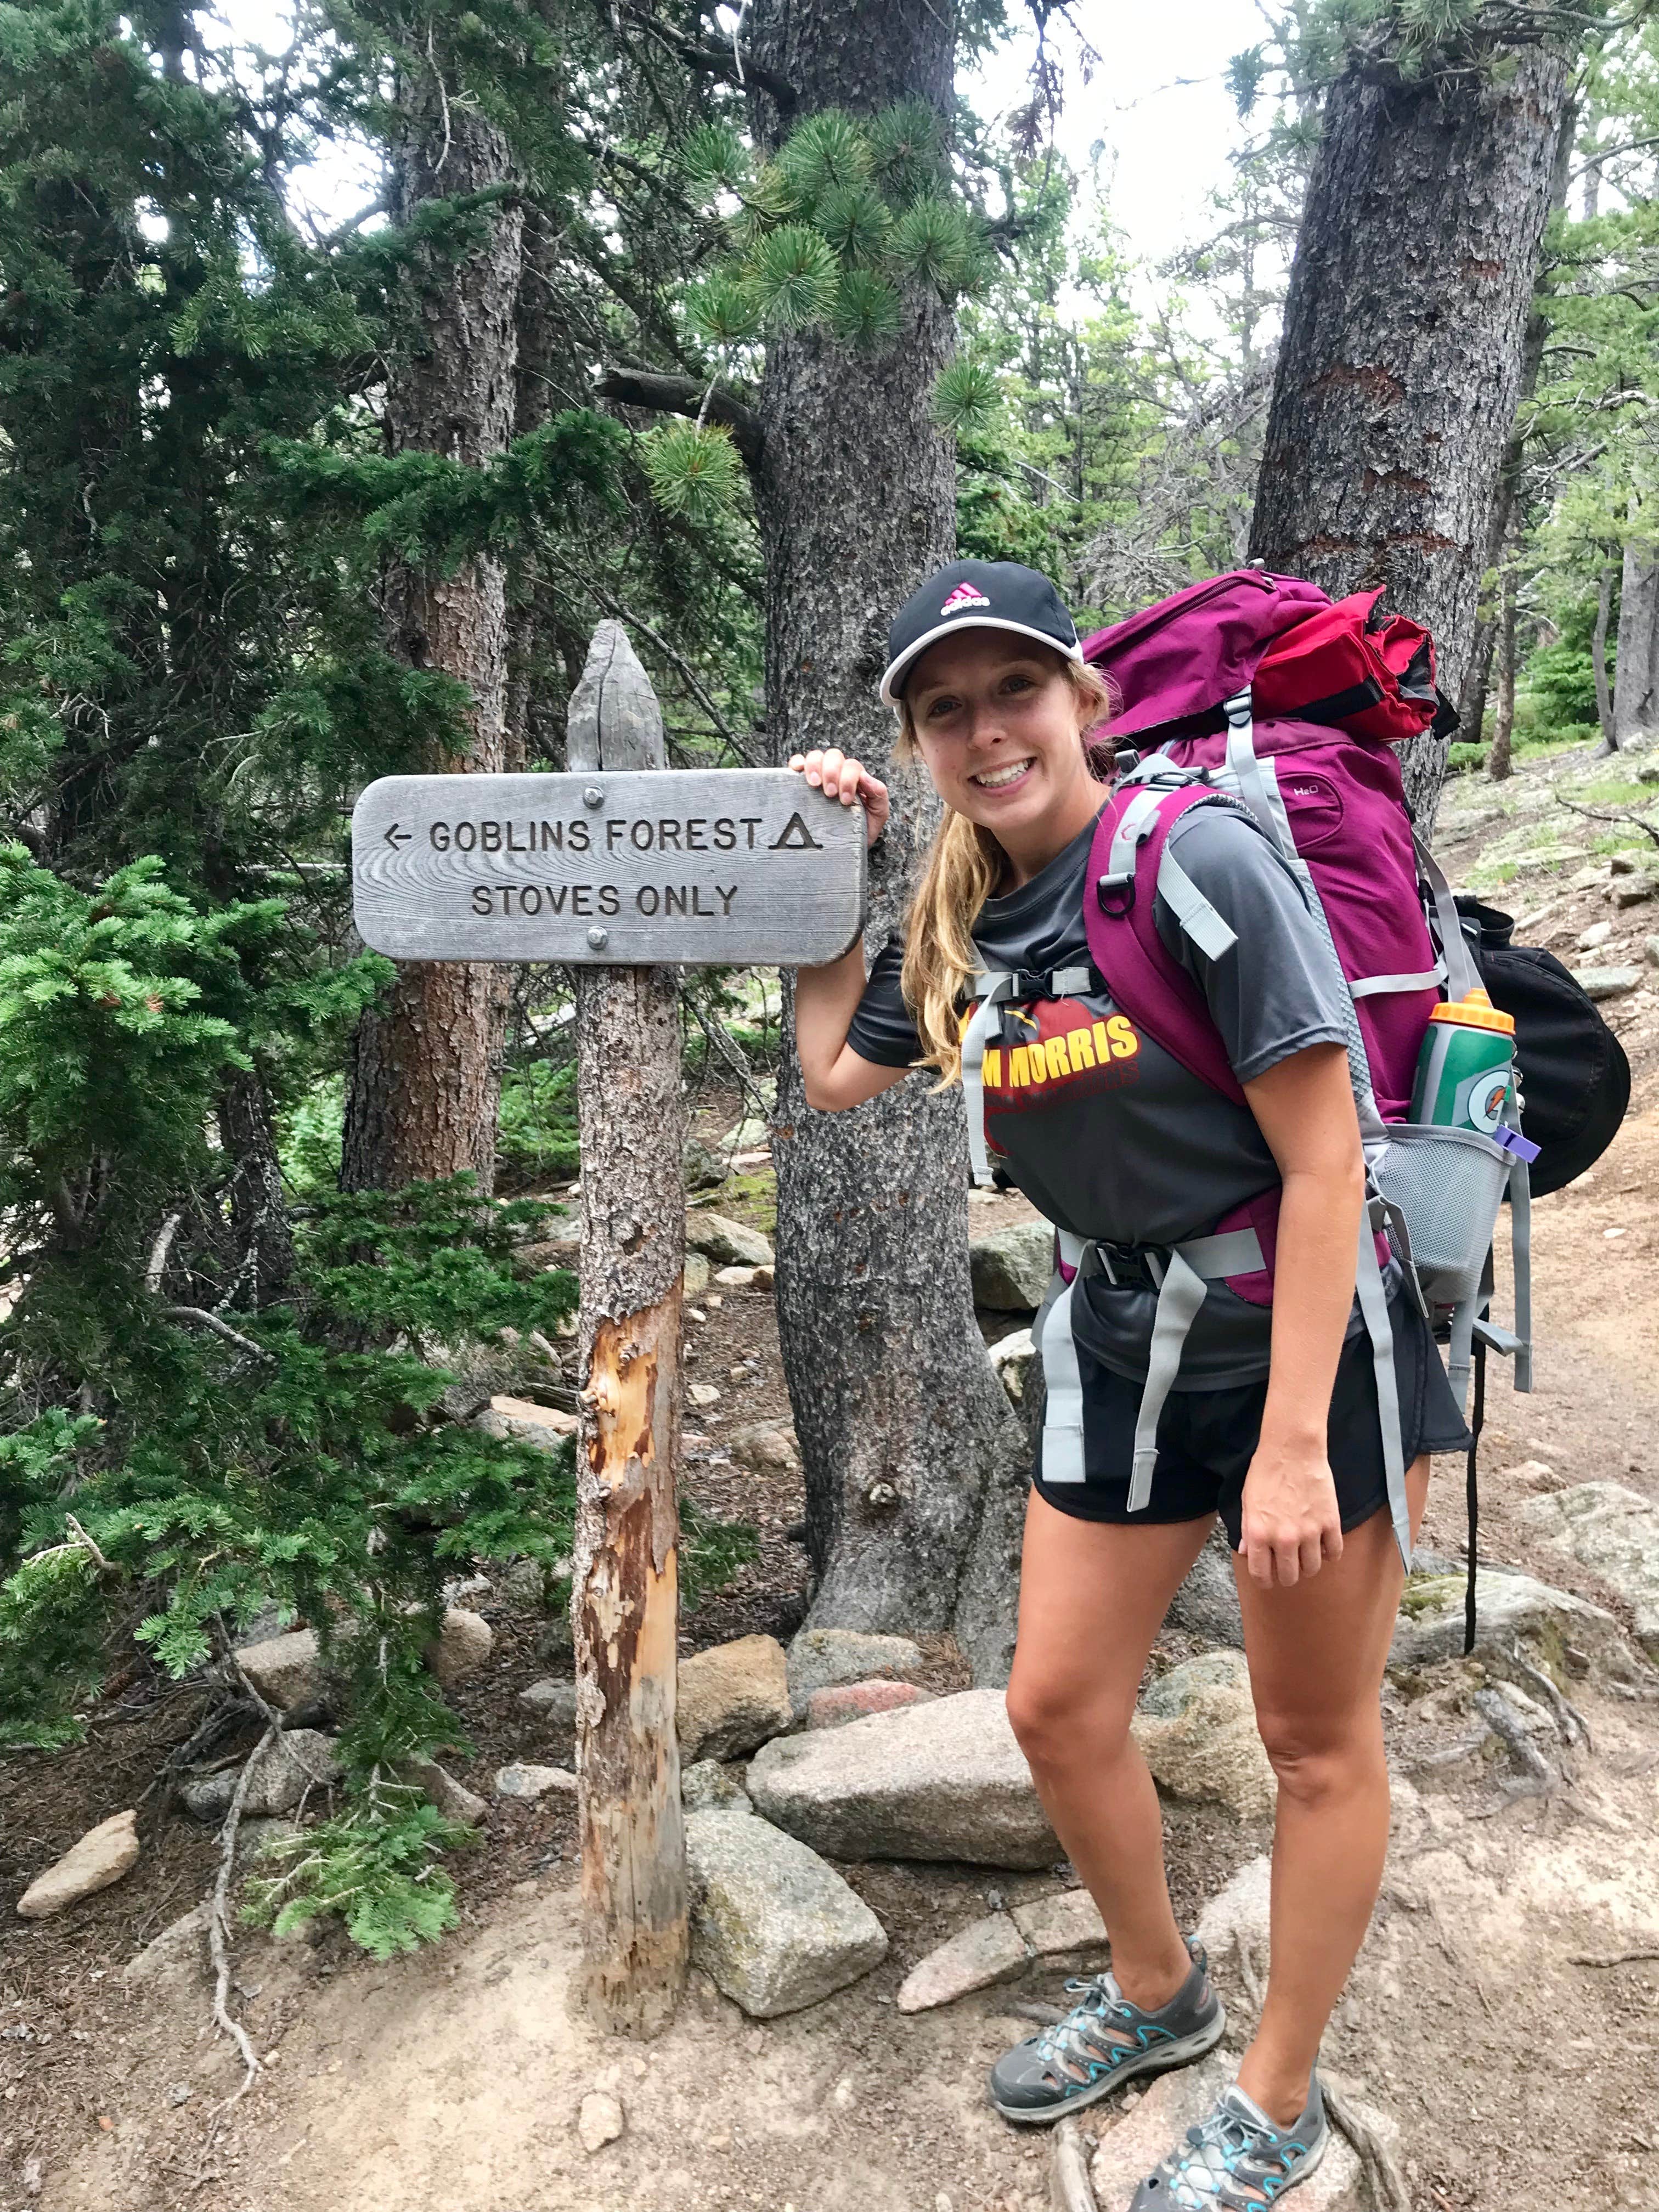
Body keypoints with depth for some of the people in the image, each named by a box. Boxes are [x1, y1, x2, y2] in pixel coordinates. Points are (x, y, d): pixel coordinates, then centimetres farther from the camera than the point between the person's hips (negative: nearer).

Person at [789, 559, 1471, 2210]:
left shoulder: (1200, 862, -20)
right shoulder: (960, 921, 0)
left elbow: (1323, 1160, -20)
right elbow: (833, 1075, 15)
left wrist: (1292, 1445, -21)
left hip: (1309, 1341, -6)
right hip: (1127, 1339, 7)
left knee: (1316, 1741, 11)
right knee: (1056, 1710, 13)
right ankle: (1157, 1994, 42)